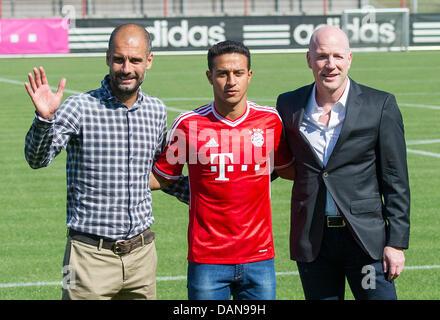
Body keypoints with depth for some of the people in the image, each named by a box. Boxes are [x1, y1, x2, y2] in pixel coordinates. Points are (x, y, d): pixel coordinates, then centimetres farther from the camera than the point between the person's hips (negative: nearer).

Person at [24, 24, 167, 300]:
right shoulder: (81, 108, -9)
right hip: (92, 254, -5)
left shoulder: (157, 111, 7)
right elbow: (38, 159, -21)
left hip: (142, 252, 5)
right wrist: (45, 118, -37)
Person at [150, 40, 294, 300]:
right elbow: (161, 177, 8)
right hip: (207, 259, -2)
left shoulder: (271, 120, 3)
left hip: (259, 257, 2)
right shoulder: (189, 124, -3)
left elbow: (286, 169, 20)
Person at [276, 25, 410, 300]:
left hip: (365, 237, -3)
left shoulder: (380, 105, -2)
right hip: (311, 242, 3)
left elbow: (396, 181, -1)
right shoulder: (289, 104, 7)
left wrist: (397, 243, -6)